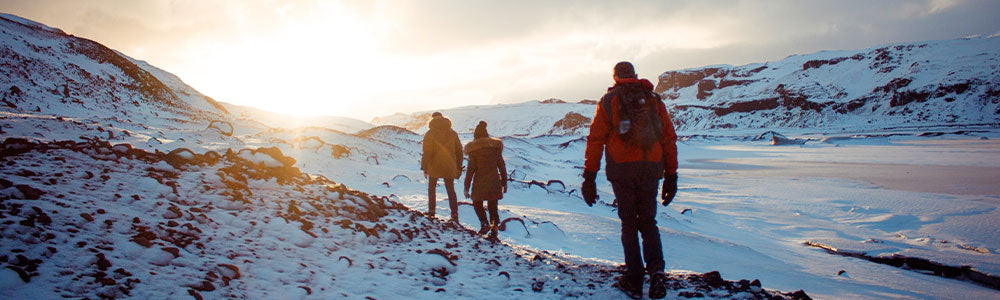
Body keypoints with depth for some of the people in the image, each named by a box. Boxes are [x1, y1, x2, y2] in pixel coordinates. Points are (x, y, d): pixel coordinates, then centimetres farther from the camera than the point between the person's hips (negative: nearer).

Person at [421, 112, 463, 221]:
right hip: (449, 168, 3)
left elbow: (427, 152, -12)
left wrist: (424, 167, -5)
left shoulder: (430, 134, -8)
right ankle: (454, 215, 1)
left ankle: (431, 211, 17)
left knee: (431, 189, 18)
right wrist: (459, 167, 16)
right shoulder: (452, 133, 5)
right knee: (451, 191, 9)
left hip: (434, 167, -3)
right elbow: (459, 150, 9)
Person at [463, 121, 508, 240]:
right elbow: (502, 166, 6)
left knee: (477, 203, 20)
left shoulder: (473, 149, -6)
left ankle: (484, 223, -1)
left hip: (480, 182, -3)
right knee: (493, 207, 16)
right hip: (494, 181, 3)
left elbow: (471, 169, -7)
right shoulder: (496, 146, 4)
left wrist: (466, 187, -2)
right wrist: (504, 183, 15)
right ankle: (494, 229, 8)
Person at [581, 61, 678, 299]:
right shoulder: (654, 100, 13)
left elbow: (595, 139, 0)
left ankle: (634, 280, 6)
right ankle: (656, 268, -8)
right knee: (648, 222, 13)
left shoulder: (609, 100, 6)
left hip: (622, 170, -2)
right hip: (651, 169, 2)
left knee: (629, 224, 8)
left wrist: (589, 177, 2)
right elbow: (670, 139, 10)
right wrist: (671, 176, 14)